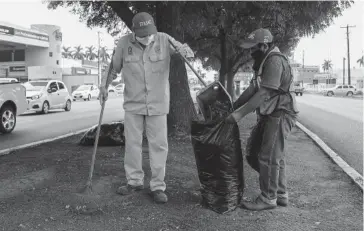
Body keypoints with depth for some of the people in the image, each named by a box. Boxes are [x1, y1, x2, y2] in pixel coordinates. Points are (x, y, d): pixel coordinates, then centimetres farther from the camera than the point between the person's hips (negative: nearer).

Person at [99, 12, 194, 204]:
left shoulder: (164, 40, -8)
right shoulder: (124, 43, -6)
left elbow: (187, 52, -1)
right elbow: (114, 67, 8)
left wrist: (185, 51, -24)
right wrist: (104, 86, 2)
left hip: (158, 104, -1)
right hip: (133, 104, 1)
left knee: (158, 144, 1)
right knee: (132, 143, 8)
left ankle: (158, 186, 11)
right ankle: (134, 181, 24)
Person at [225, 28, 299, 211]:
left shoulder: (275, 61, -18)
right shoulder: (264, 61, 15)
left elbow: (264, 94, -24)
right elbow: (253, 88, 16)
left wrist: (240, 114, -24)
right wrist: (233, 106, 11)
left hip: (279, 115, -10)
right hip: (270, 115, 10)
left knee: (268, 158, -3)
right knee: (276, 157, 16)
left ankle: (268, 199, 9)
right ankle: (281, 194, 28)